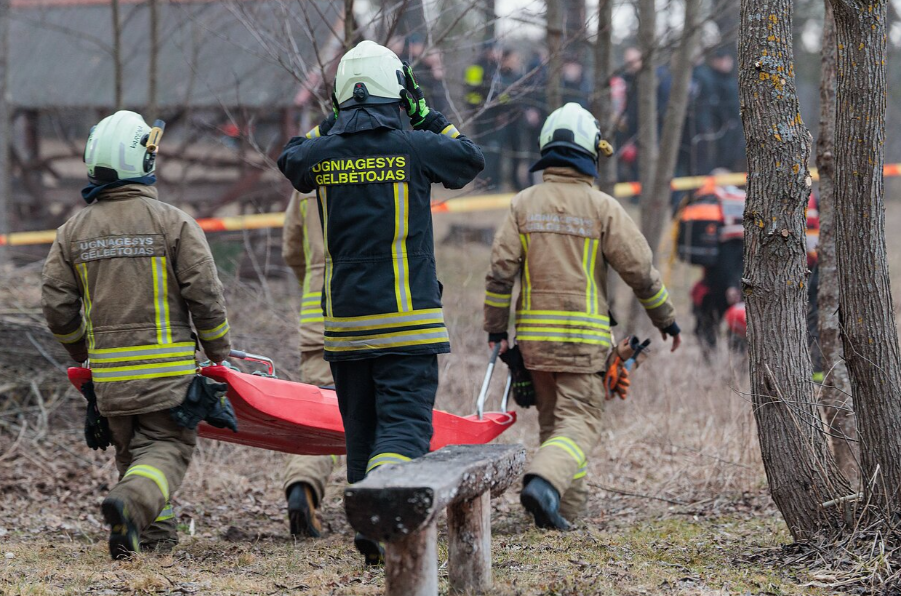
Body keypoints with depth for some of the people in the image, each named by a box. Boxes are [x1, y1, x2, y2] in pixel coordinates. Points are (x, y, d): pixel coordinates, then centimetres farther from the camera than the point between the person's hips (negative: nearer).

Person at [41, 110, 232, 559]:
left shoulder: (74, 231, 5)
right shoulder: (172, 223, -6)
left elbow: (57, 306, 8)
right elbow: (204, 295, -8)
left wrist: (80, 352, 25)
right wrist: (219, 352, 7)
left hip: (108, 371, 4)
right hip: (167, 367, -4)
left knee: (130, 449, 19)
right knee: (168, 445, -2)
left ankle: (155, 532, 15)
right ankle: (131, 502, -29)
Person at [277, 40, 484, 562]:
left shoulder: (323, 153, 0)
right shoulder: (414, 148, -8)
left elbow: (291, 159, 25)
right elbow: (473, 159, 11)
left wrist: (332, 123, 24)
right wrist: (430, 119, 18)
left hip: (344, 322, 4)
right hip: (407, 321, -4)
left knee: (361, 428, 13)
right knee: (405, 422, -6)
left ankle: (376, 539, 18)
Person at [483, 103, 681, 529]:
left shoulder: (524, 204, 2)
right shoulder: (603, 208, -5)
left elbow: (500, 270, -1)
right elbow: (639, 270, -3)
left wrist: (496, 328, 8)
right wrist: (665, 318, 11)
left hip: (534, 334, 4)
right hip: (583, 334, -4)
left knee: (553, 419, 16)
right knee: (579, 422, -4)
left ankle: (569, 504, 15)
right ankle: (544, 482, -29)